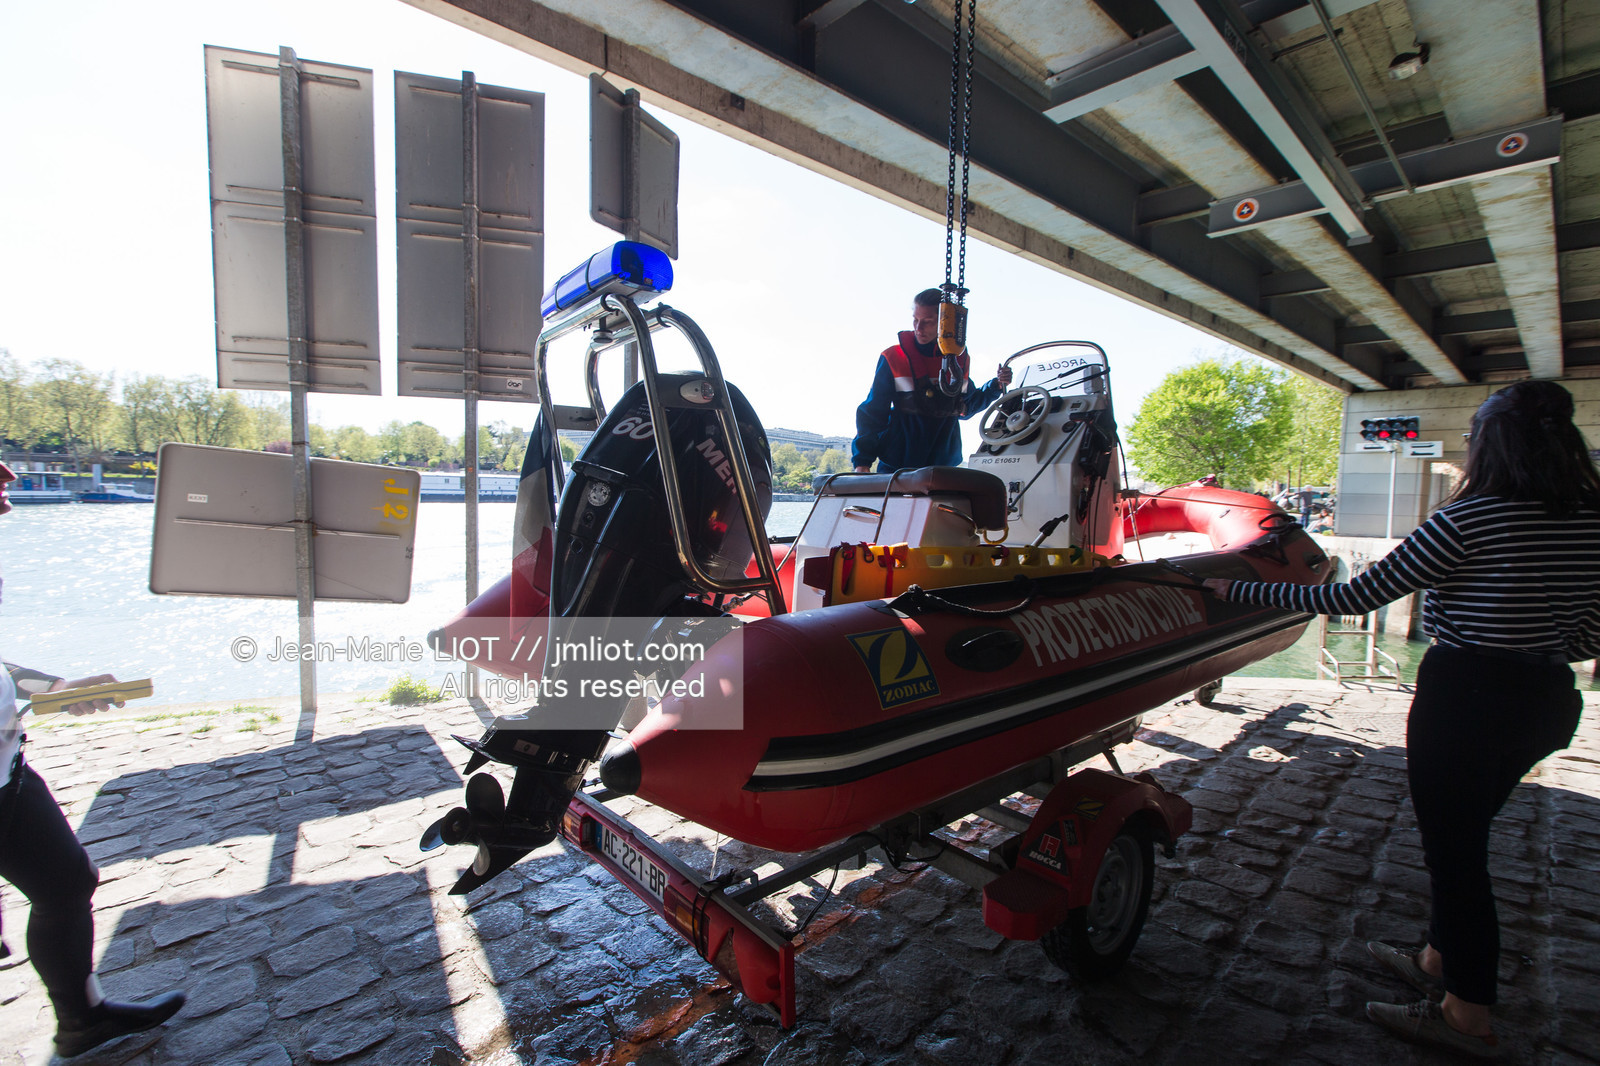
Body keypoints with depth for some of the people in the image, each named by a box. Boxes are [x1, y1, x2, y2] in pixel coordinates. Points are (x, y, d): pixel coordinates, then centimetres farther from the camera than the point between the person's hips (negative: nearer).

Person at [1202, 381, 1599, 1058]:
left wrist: (1240, 592, -16)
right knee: (1463, 837, 22)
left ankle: (1469, 1014, 22)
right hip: (1544, 700, 8)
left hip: (1464, 699, -8)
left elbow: (1357, 597, -20)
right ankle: (1438, 959, 40)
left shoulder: (1470, 518, -19)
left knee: (1454, 849, 7)